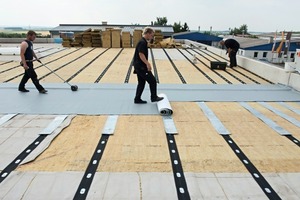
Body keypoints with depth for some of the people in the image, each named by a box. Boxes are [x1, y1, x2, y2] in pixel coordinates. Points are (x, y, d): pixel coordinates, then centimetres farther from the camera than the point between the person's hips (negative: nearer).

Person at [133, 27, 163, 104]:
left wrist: (147, 64, 24)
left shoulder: (143, 42, 15)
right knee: (152, 80, -2)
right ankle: (154, 97, 8)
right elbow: (141, 54, -24)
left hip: (139, 66, 10)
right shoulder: (142, 42, -17)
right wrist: (147, 64, -27)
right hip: (141, 66, -10)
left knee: (141, 83, 15)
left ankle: (137, 99, 20)